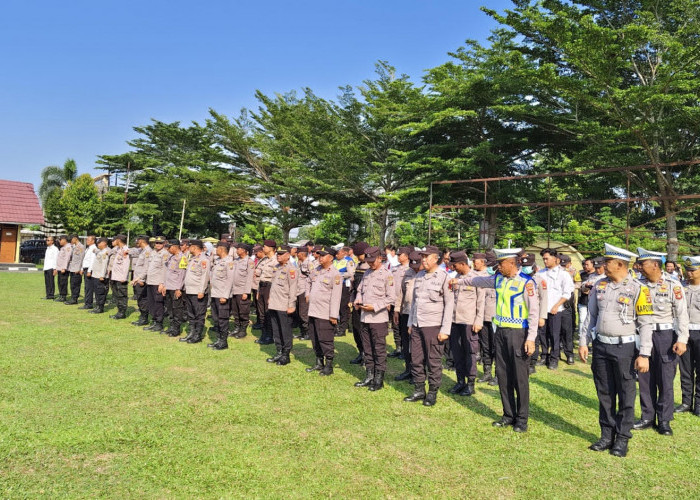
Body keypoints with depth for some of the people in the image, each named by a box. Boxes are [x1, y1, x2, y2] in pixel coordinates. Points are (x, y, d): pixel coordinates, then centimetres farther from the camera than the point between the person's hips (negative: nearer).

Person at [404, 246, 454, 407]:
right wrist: (410, 323, 16)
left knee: (434, 362, 3)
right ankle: (419, 390, 23)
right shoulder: (419, 276, 11)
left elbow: (449, 305, -8)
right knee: (416, 360, 9)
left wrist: (445, 330, -12)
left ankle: (432, 393, 16)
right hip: (417, 325, 6)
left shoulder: (444, 277, -7)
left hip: (433, 326, -6)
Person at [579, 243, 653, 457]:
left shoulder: (637, 288, -9)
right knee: (604, 393, 12)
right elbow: (590, 316, 11)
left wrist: (644, 355, -12)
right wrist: (583, 342, 7)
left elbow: (645, 324, -9)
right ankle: (607, 435, 24)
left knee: (626, 395, 6)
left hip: (624, 347, -4)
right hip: (600, 345, 5)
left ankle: (622, 439, 19)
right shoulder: (600, 285, 5)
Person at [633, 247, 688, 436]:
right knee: (645, 378, 10)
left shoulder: (673, 285, -9)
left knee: (665, 380, 4)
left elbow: (682, 314, -9)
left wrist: (681, 340, -14)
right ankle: (647, 417, 22)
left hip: (665, 335, -4)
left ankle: (664, 420, 18)